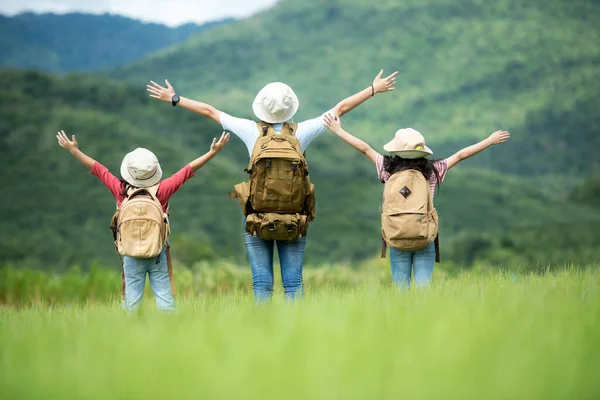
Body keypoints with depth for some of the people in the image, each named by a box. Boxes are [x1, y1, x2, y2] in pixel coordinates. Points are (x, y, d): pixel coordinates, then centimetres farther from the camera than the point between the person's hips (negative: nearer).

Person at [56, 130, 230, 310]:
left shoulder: (121, 190, -10)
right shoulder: (161, 190, -10)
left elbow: (97, 168, 0)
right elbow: (188, 169, -4)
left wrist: (74, 150, 9)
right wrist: (213, 152, 2)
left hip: (131, 255, 0)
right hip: (158, 254, 0)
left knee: (132, 301, 4)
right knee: (165, 299, 0)